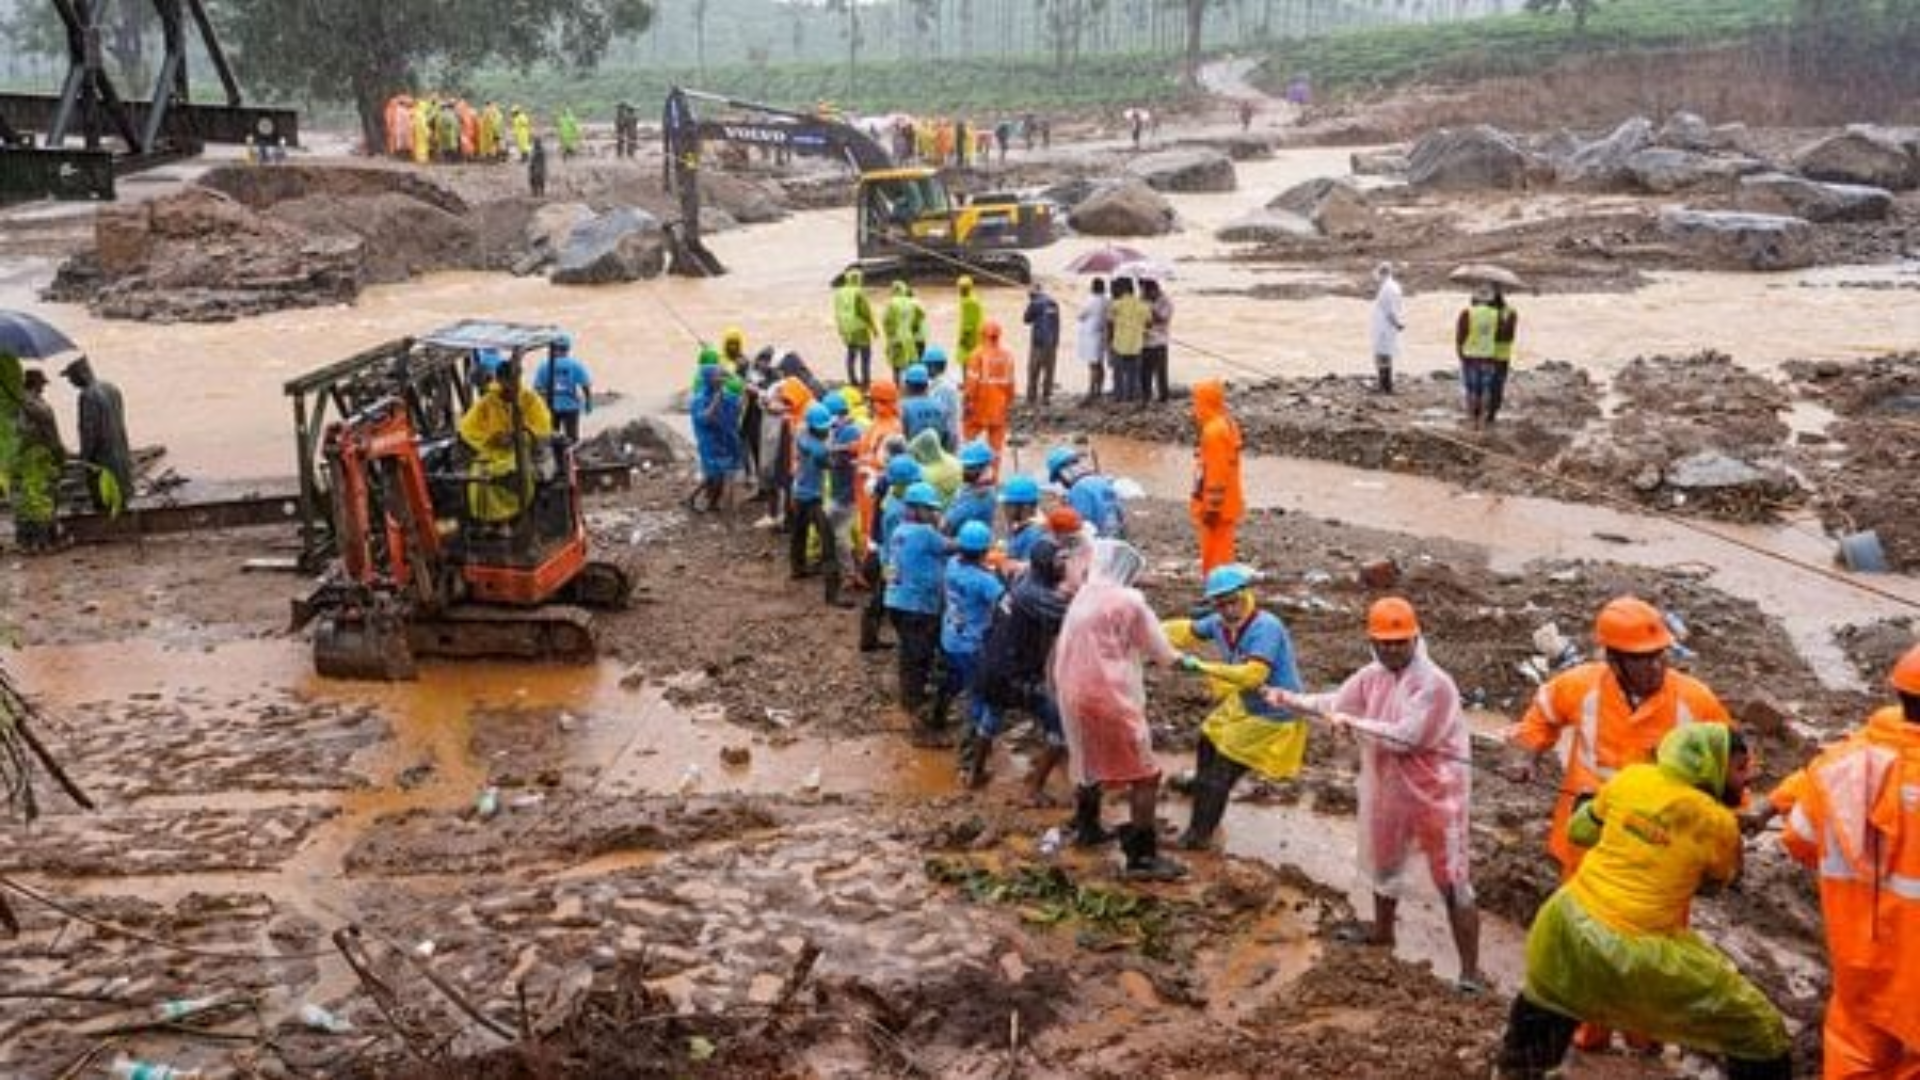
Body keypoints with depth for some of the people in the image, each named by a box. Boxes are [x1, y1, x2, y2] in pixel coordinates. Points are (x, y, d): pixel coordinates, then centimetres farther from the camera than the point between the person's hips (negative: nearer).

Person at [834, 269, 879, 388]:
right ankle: (866, 381, -4)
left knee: (851, 354, 12)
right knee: (865, 354, -1)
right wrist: (873, 327, -3)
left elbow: (838, 313, 11)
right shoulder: (859, 292, -14)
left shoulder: (839, 293, 6)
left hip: (846, 329, 7)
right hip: (860, 328, -7)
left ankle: (853, 380, 14)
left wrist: (841, 329, 20)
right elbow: (866, 311, -13)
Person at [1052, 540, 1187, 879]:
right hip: (1109, 696, -8)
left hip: (1074, 693, 8)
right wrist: (1176, 659, 18)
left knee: (1092, 761, 30)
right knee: (1144, 775, -2)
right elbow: (1157, 647, -2)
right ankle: (1142, 856, -3)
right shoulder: (1128, 600, -11)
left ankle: (1087, 825, 45)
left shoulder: (1083, 597, 9)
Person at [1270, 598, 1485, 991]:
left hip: (1437, 796, -8)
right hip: (1390, 791, 8)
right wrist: (1291, 699, -1)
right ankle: (1382, 931, 52)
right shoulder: (1372, 676, -1)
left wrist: (1354, 723, -25)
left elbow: (1404, 737, -30)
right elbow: (1337, 703, 11)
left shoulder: (1434, 684, -25)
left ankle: (1470, 971, 4)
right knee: (1383, 863, 28)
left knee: (1453, 884, -2)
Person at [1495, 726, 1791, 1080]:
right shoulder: (1718, 822, -9)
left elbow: (1581, 829, 15)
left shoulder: (1631, 778, 0)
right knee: (1760, 1033, 7)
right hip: (1636, 953, -5)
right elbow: (1716, 881, 11)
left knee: (1543, 1003, 37)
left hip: (1569, 924, 5)